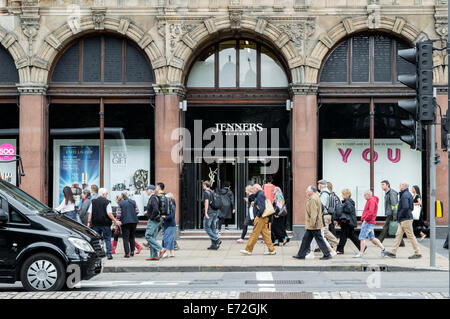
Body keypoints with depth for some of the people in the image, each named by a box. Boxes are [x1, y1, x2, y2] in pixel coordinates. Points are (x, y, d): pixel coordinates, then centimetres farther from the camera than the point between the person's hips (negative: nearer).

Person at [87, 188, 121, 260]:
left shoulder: (93, 202, 7)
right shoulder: (107, 202, -6)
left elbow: (90, 213, 4)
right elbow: (109, 214, -12)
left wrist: (89, 222, 6)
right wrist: (116, 221, -7)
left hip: (95, 223, 4)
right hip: (105, 223, -4)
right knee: (107, 239, 3)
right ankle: (109, 254, -1)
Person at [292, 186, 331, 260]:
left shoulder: (313, 199, -17)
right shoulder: (316, 197, 16)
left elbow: (314, 212, -23)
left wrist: (313, 223, -24)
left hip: (314, 224, -11)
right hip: (311, 225, 11)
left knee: (319, 239, -5)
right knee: (306, 239, 13)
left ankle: (327, 255, -1)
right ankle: (301, 255, 17)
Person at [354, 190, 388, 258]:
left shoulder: (372, 201, -12)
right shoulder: (370, 201, 19)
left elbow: (371, 212, -23)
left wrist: (365, 219, -16)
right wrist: (363, 218, 12)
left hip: (368, 222, -10)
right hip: (371, 223, 10)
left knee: (362, 237, -8)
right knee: (372, 238, 12)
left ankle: (361, 253, -6)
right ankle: (383, 249, 11)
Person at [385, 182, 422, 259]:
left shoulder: (404, 195, -16)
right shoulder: (408, 194, 15)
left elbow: (405, 207, -27)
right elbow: (411, 207, 20)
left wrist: (399, 216, -14)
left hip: (406, 219, -10)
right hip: (403, 220, 10)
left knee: (411, 236, -5)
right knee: (398, 235, 9)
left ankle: (417, 253, 0)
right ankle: (393, 252, 10)